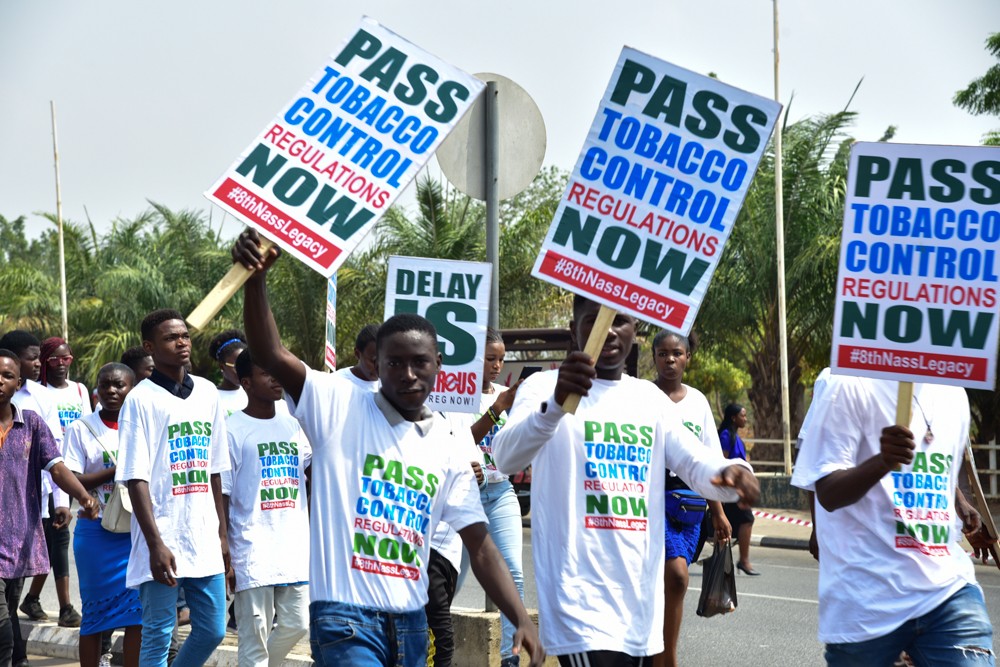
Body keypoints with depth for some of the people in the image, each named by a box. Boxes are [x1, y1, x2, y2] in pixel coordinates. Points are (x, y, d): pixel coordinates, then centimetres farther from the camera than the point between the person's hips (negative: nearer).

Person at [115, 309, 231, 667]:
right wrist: (156, 544, -17)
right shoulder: (141, 398, -6)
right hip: (164, 543, -5)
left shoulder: (207, 392, 10)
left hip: (205, 540, 5)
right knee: (158, 637, 3)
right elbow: (136, 479, -11)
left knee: (212, 631, 11)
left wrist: (222, 533, 13)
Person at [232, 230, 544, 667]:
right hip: (344, 616, -5)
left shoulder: (449, 449, 8)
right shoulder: (339, 407, -3)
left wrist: (521, 619, -2)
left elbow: (480, 545, 7)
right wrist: (255, 277, -30)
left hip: (411, 621, 5)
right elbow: (270, 356, -16)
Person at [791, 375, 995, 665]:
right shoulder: (853, 384, -9)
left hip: (948, 588, 4)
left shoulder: (955, 394, 11)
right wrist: (883, 461, -30)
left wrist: (962, 507, 13)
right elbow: (827, 493, -13)